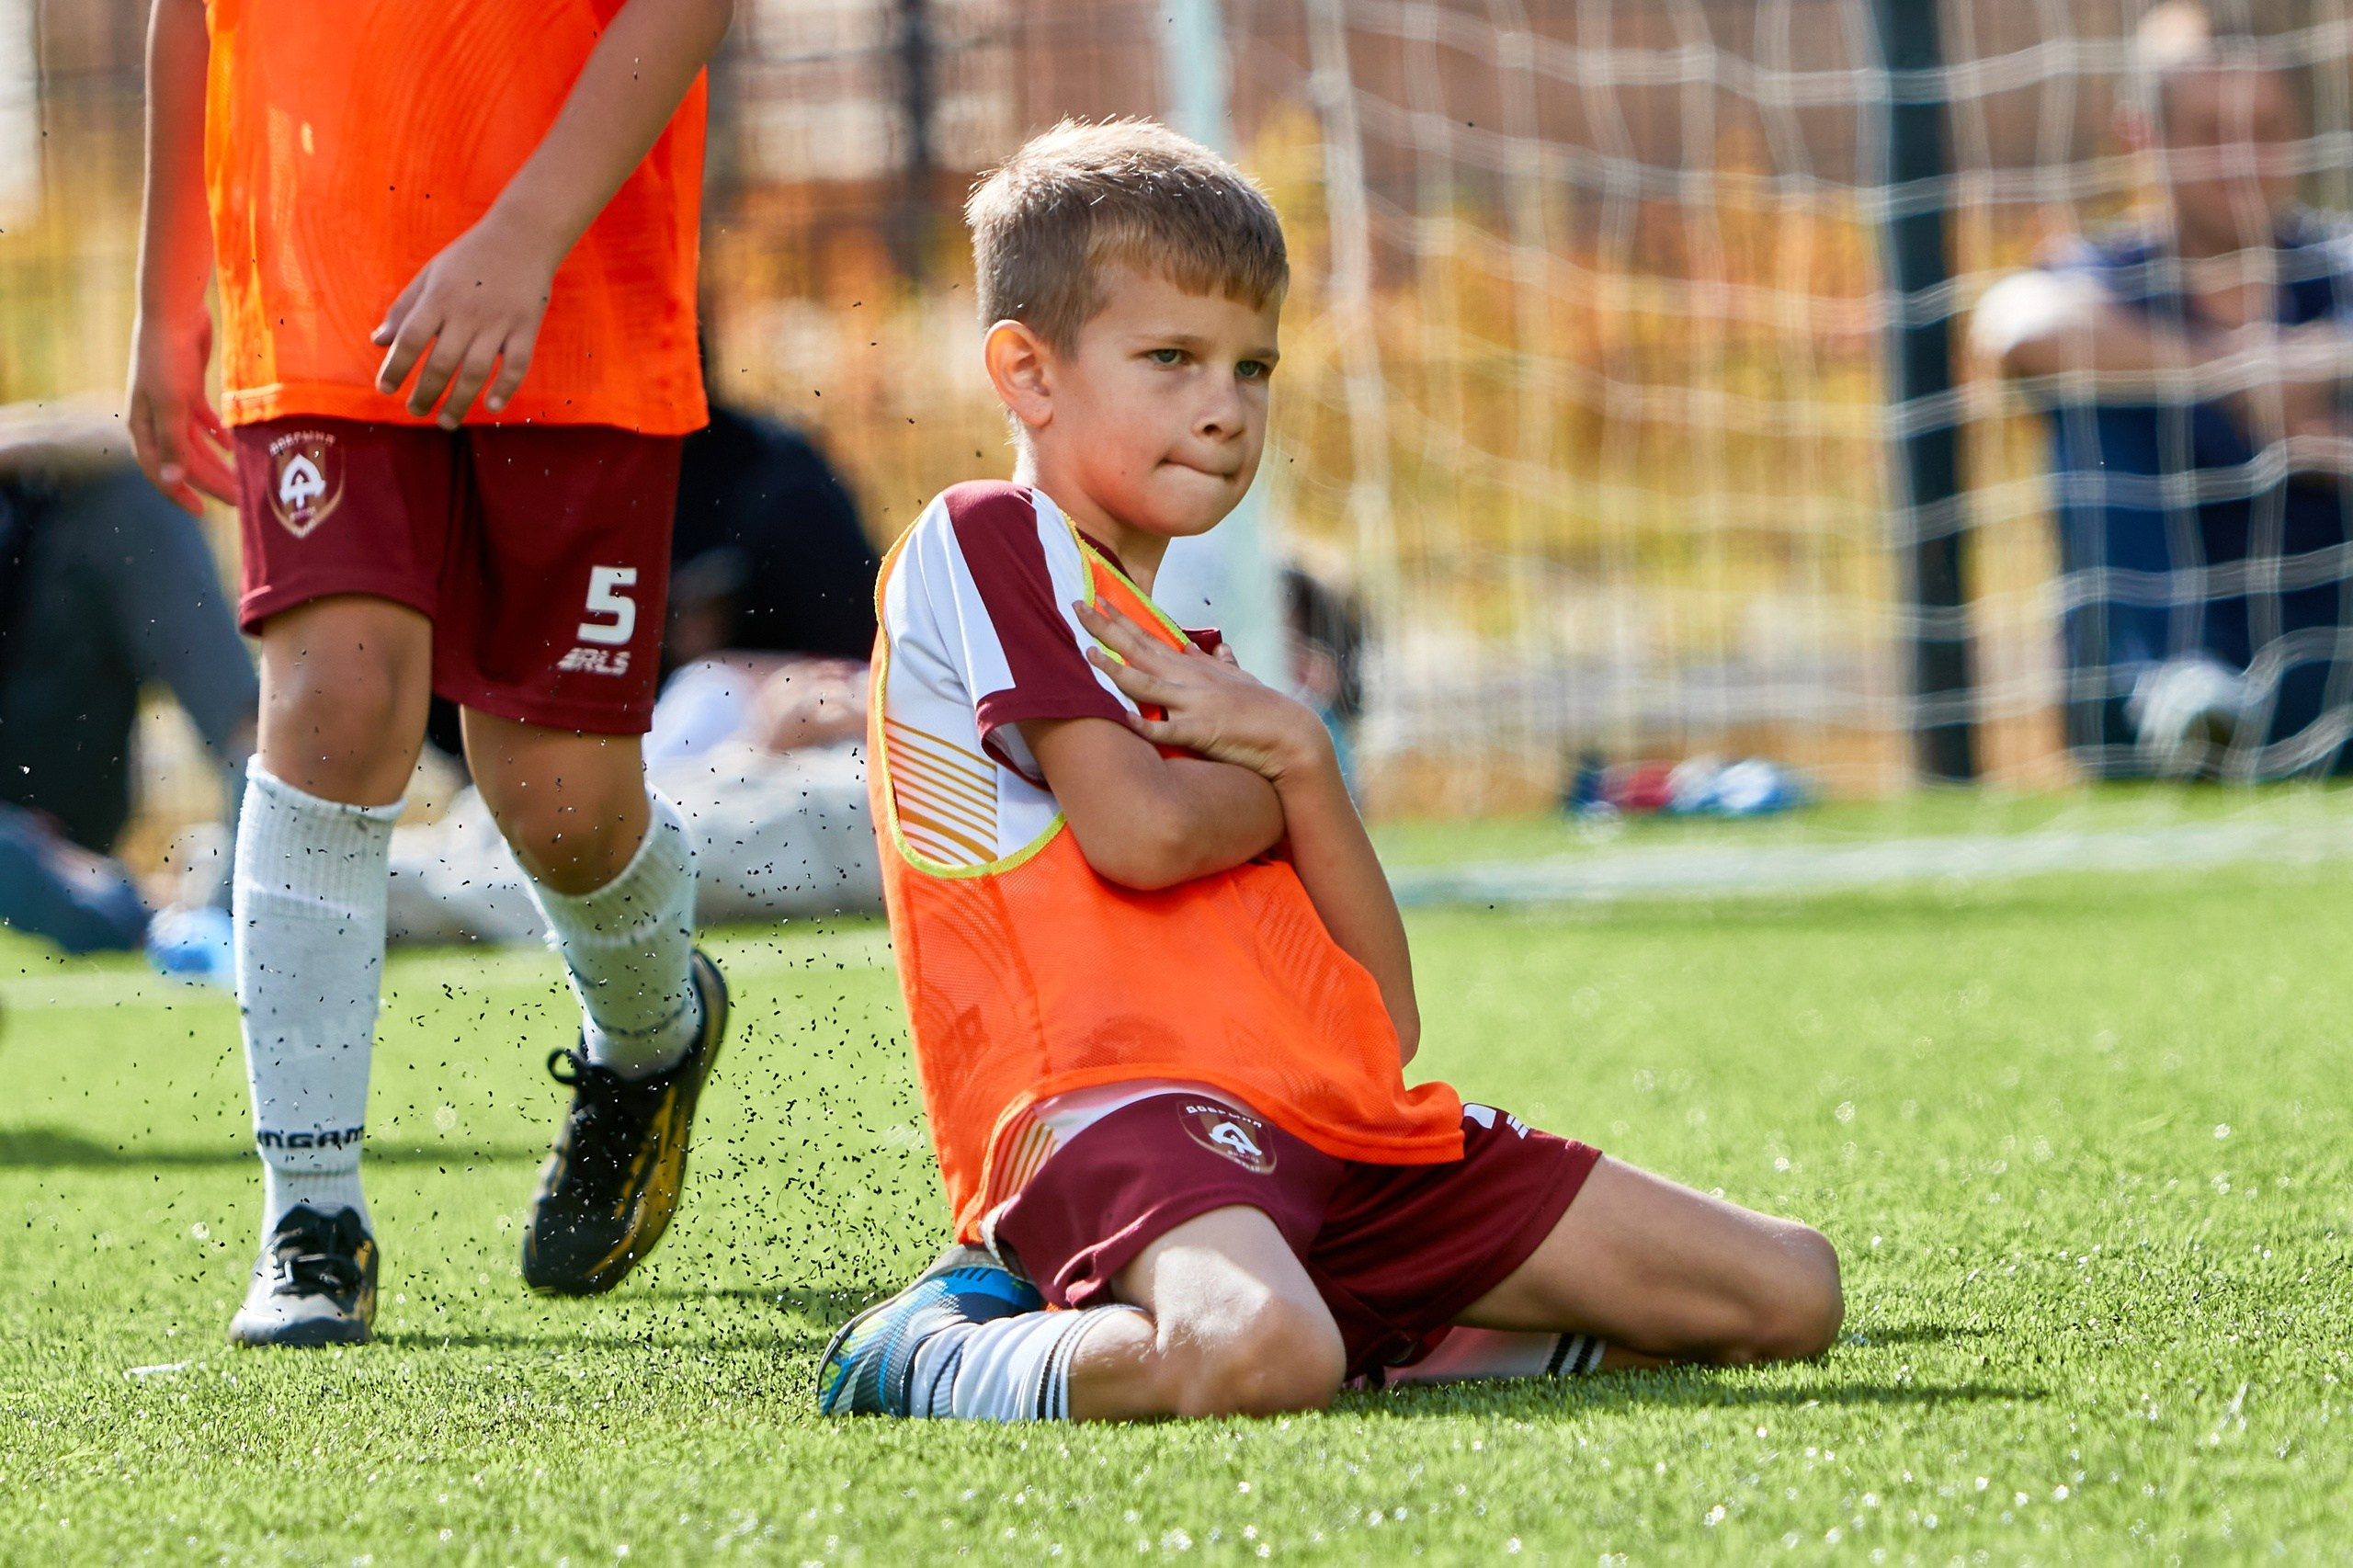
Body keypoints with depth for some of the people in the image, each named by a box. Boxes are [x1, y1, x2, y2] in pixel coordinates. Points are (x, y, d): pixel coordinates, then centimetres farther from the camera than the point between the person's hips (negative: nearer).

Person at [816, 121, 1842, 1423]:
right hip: (1118, 1106, -8)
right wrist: (1285, 783, 9)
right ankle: (929, 1363, -12)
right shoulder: (987, 545, 3)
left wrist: (1298, 757, 1)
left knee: (1788, 1293, 1)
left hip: (1338, 1125, 8)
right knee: (1255, 1358, -43)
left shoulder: (1191, 671, 28)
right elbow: (1141, 830, -13)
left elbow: (1384, 1019, 16)